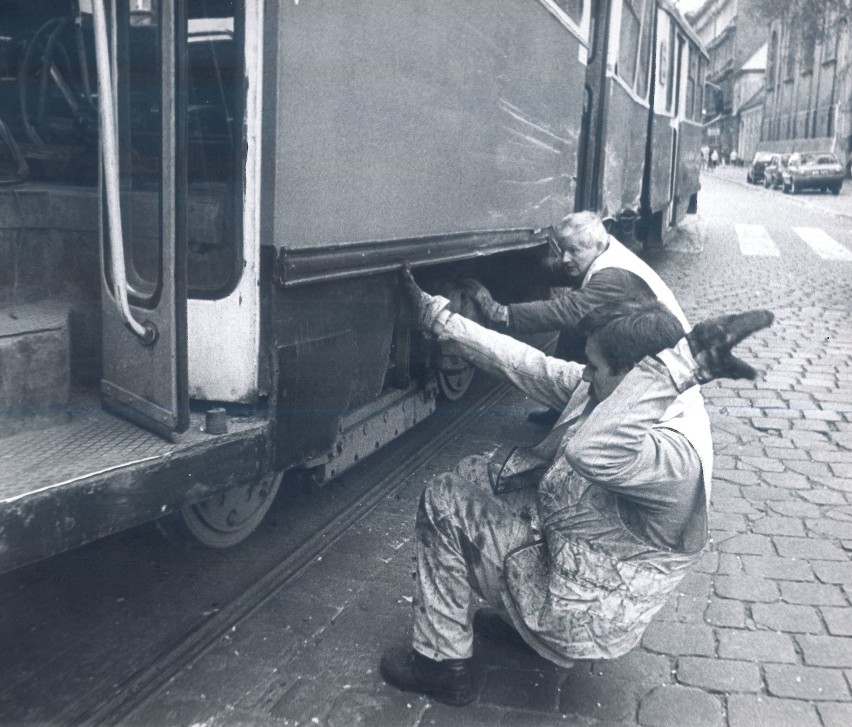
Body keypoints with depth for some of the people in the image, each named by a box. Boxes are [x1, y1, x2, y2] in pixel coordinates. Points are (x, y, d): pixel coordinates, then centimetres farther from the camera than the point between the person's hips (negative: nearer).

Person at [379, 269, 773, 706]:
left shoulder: (678, 451, -35)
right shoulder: (602, 389, -8)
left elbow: (593, 453, -56)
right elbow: (523, 365, -2)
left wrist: (681, 362, -51)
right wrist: (434, 315, 0)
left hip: (584, 616, -9)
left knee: (443, 504, -6)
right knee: (474, 474, 15)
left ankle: (442, 664, 8)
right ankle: (517, 616, 24)